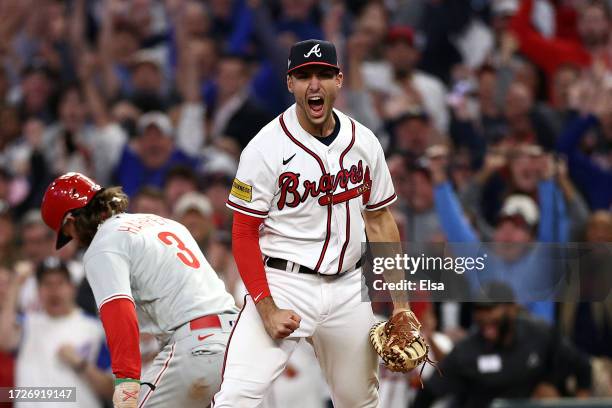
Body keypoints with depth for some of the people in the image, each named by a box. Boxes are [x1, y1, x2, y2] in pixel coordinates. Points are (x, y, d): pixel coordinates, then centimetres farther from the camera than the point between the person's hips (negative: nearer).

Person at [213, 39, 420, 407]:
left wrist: (401, 304, 9)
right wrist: (267, 309, -17)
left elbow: (380, 222, 13)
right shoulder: (266, 148, -10)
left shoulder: (364, 143, 5)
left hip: (348, 289, 5)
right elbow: (244, 235, -8)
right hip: (283, 283, -5)